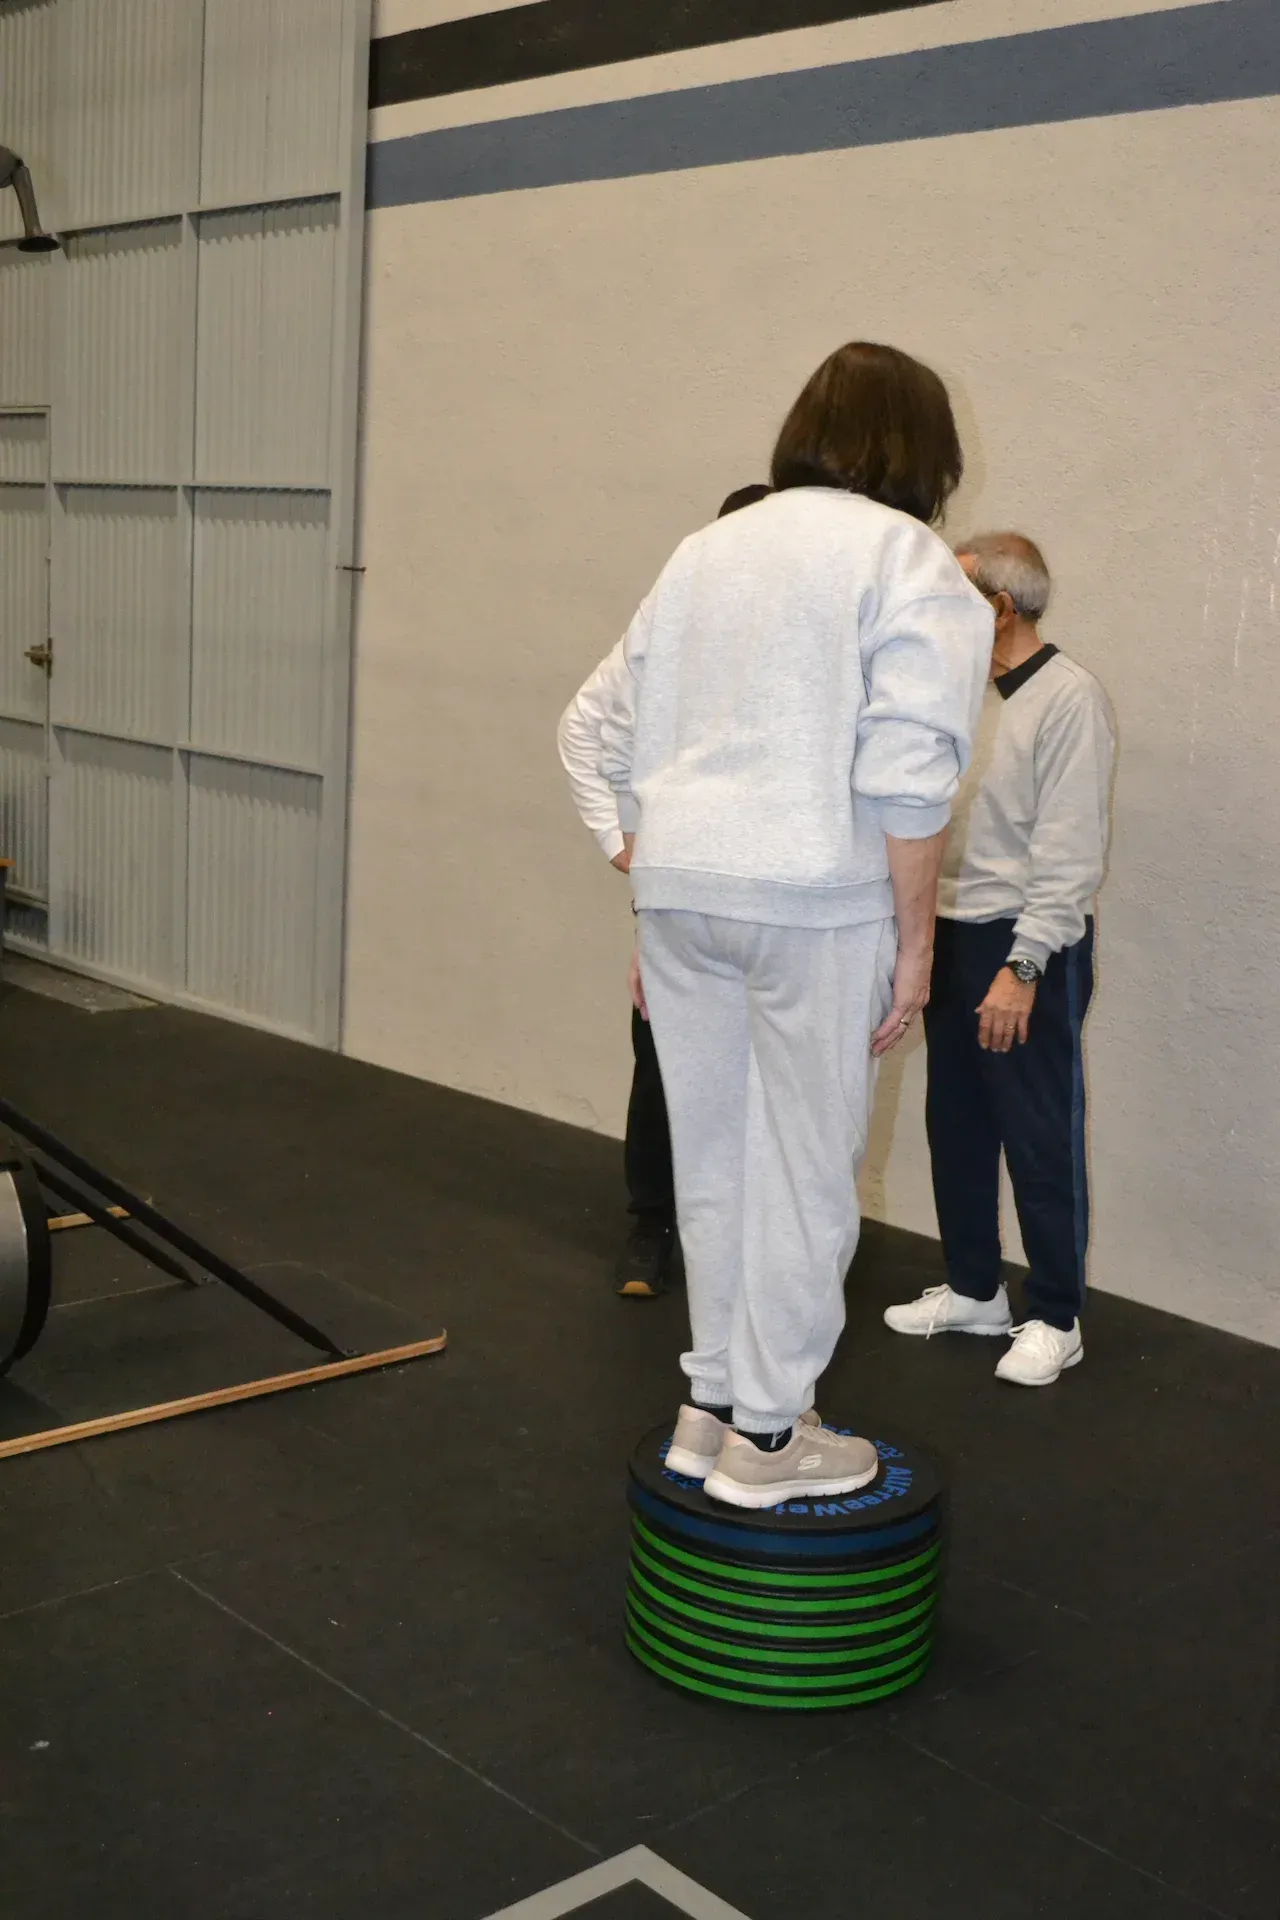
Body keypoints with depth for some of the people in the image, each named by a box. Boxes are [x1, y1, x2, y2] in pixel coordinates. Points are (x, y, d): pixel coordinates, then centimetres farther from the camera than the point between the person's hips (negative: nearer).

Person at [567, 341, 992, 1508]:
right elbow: (908, 778, -14)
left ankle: (711, 1408, 25)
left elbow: (626, 752, 16)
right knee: (805, 1169, 4)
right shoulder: (910, 562, -4)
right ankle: (766, 1439, 13)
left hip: (679, 886, 7)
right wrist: (914, 939, -8)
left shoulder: (709, 550, 17)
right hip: (816, 899, -6)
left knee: (712, 1156, 15)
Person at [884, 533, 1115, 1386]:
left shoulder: (1069, 698, -14)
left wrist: (1022, 966, -20)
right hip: (954, 936, 8)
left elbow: (1072, 854, -18)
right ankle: (974, 1291, 29)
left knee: (1042, 1140, 2)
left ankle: (1056, 1320, 14)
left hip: (1028, 949, -8)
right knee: (957, 1127, 15)